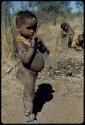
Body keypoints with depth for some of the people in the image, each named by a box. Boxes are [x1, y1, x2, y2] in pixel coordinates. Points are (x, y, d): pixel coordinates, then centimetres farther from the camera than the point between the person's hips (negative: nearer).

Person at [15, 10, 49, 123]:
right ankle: (29, 115, 24)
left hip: (36, 71, 6)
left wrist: (40, 43, -14)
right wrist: (33, 45, -31)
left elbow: (46, 52, 3)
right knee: (29, 95, 8)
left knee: (29, 93, 25)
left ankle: (27, 104, 45)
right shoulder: (20, 42, -23)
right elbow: (26, 59, -34)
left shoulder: (34, 38, -2)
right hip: (29, 72, -6)